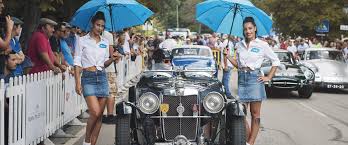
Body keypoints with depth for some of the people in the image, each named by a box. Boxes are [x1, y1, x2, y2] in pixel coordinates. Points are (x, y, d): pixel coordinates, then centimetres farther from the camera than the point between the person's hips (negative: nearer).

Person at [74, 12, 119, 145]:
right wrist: (77, 83, -11)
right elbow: (77, 63, -3)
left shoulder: (105, 42, 13)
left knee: (100, 115, 2)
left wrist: (112, 59, -3)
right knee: (95, 112, -17)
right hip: (88, 78, -5)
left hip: (102, 77, 5)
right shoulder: (82, 41, 1)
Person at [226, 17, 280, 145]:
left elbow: (276, 61, 4)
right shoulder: (239, 45, 11)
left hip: (255, 78, -4)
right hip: (242, 79, 4)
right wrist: (228, 56, 6)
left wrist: (268, 77, 0)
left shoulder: (262, 45, -2)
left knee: (255, 114, 1)